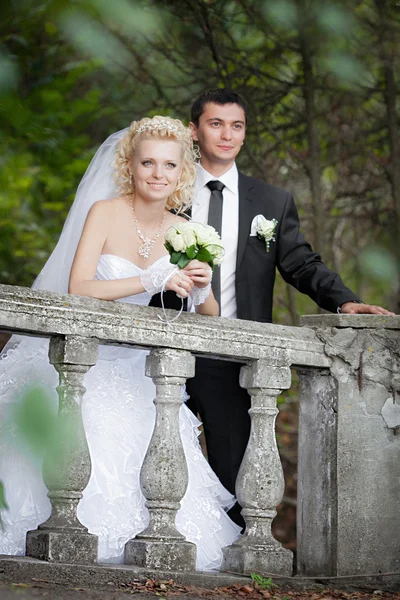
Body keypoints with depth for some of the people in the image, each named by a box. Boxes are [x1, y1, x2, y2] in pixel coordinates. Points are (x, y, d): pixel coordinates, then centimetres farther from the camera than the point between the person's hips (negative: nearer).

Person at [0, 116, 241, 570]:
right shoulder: (105, 212, -8)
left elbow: (210, 318, 7)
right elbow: (77, 288, -21)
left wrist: (200, 292, -17)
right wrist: (152, 281, -29)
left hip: (138, 366, 4)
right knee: (101, 422, -31)